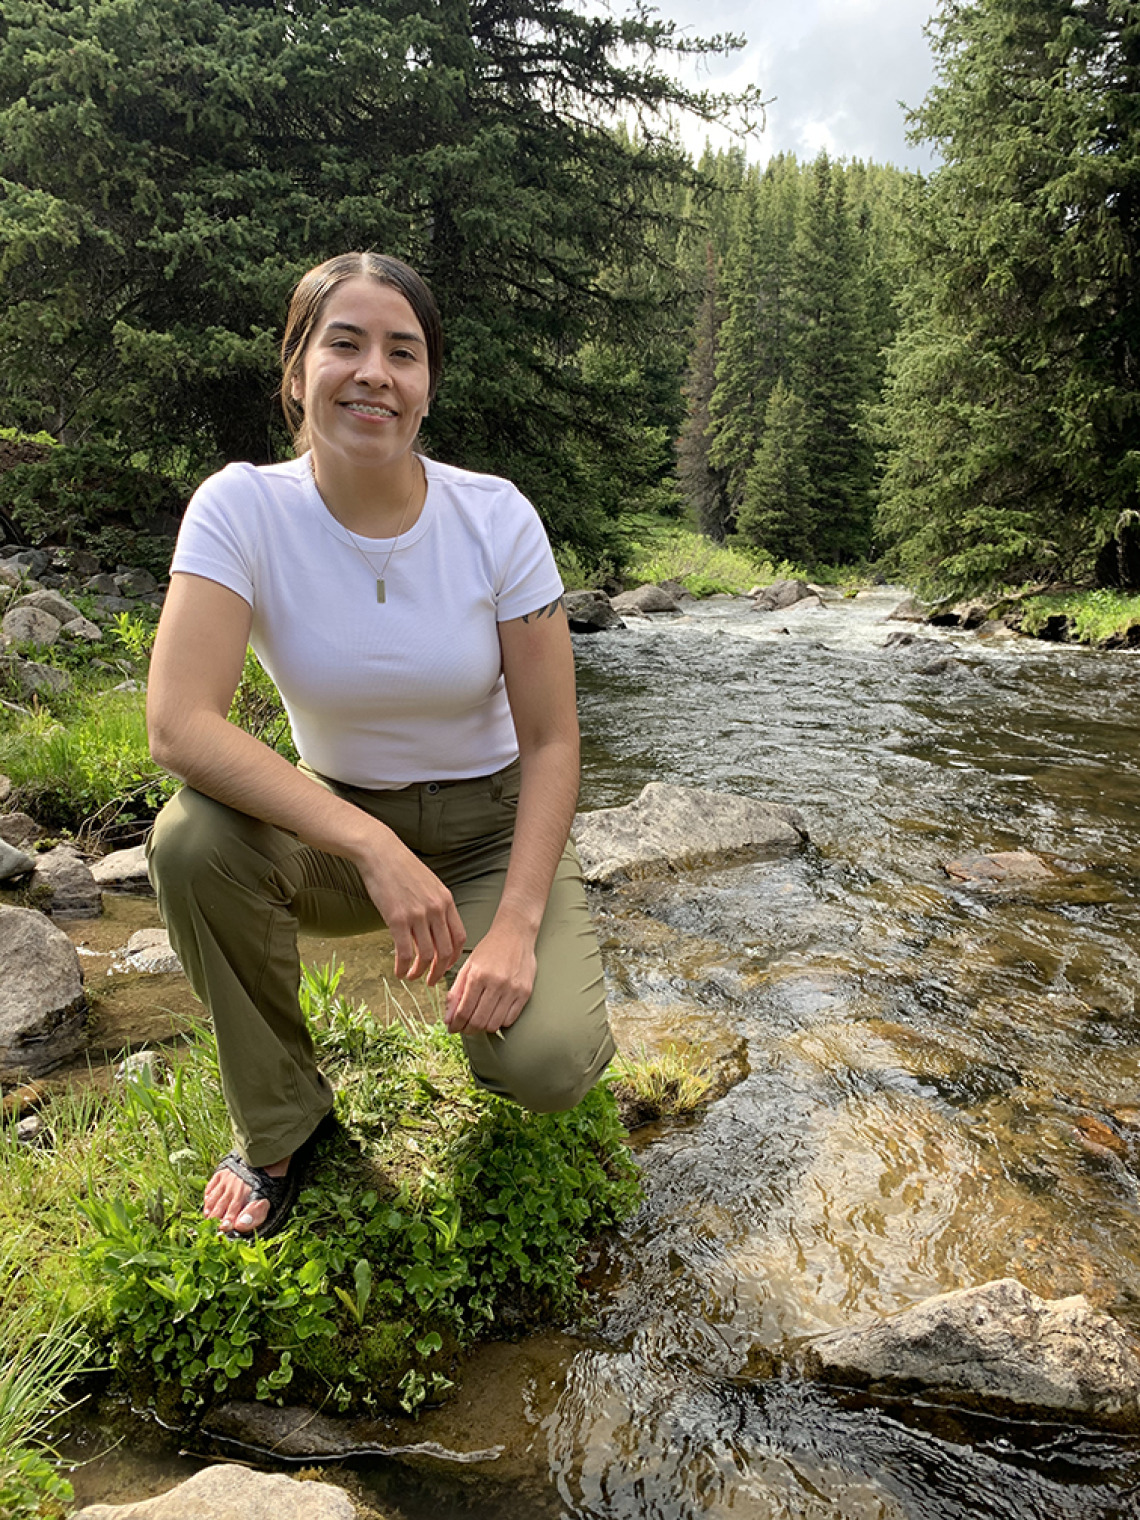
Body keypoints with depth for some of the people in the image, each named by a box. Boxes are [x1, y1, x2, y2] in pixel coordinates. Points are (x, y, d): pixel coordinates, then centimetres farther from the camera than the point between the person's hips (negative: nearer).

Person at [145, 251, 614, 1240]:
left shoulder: (496, 518, -14)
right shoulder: (242, 508, -15)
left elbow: (551, 741, -11)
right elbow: (180, 724, -26)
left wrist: (515, 924, -22)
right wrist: (374, 847, -35)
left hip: (493, 827, -1)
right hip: (333, 828, 2)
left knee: (547, 1067, -25)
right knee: (192, 839, -30)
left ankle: (494, 1007, 17)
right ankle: (280, 1121, -4)